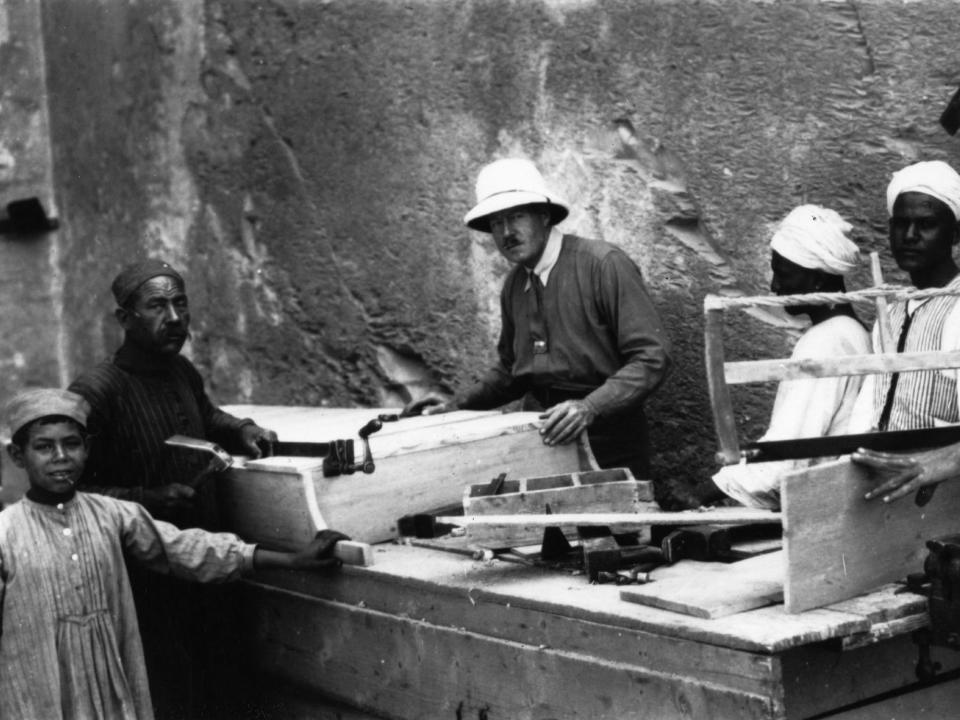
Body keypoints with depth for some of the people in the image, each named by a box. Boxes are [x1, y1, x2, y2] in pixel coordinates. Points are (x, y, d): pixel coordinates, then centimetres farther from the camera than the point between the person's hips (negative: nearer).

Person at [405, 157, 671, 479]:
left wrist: (590, 407, -27)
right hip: (543, 440, 5)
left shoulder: (605, 264, -12)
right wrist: (459, 403, 9)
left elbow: (652, 357, -16)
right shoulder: (514, 284, 9)